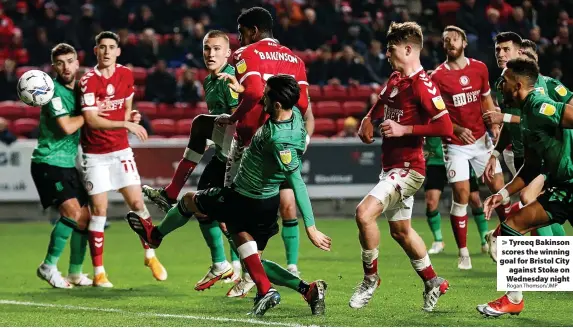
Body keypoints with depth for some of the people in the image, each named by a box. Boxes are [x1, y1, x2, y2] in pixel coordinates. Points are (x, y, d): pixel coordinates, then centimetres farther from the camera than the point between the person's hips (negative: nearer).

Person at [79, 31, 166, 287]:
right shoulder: (88, 81, -14)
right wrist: (126, 124, -30)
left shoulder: (126, 74, 3)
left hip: (121, 149, 4)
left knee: (137, 203, -1)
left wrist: (130, 116, 0)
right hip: (95, 153, -4)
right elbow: (91, 120, -23)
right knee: (99, 210, -5)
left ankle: (150, 255, 17)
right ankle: (99, 271, 3)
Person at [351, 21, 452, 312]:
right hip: (391, 166, 10)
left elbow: (445, 127, -26)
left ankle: (370, 279, -5)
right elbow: (382, 103, 30)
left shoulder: (422, 85, -19)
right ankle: (433, 283, 36)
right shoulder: (395, 79, 9)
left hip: (408, 167, -10)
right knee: (400, 231, 20)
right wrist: (368, 120, 10)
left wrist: (404, 129, -24)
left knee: (364, 213, -23)